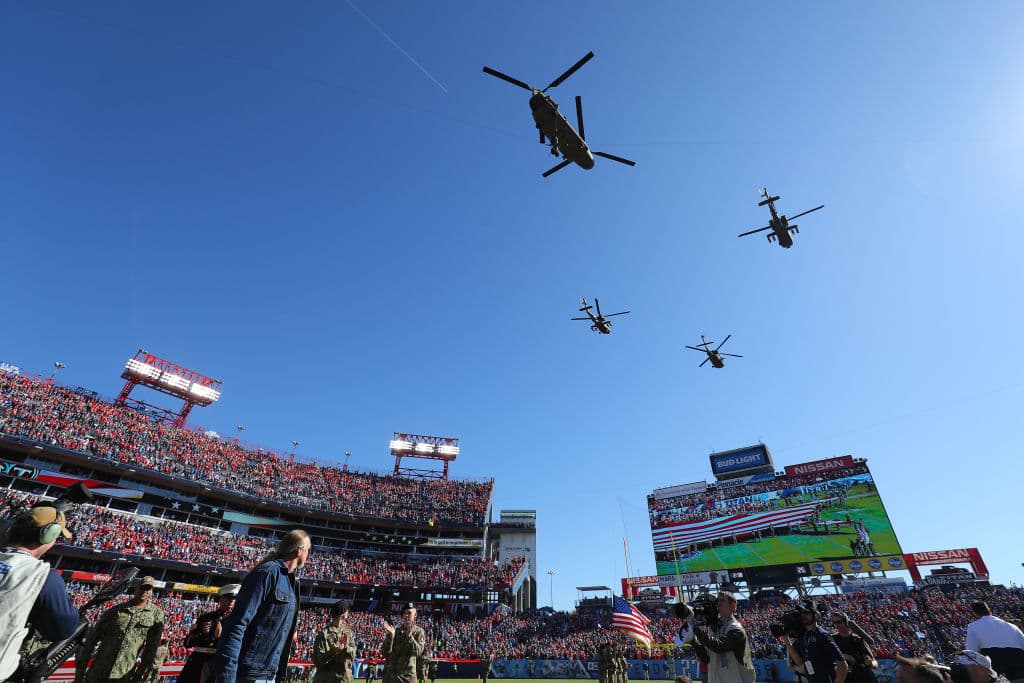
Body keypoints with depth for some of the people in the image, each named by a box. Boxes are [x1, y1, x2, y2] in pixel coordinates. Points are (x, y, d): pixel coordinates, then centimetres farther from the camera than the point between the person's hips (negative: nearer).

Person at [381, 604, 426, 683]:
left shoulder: (419, 632, 0)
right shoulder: (395, 631, 6)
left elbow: (418, 652, -14)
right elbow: (384, 653, -1)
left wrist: (409, 636, -26)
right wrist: (390, 635, -16)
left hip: (408, 676, -2)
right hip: (390, 673, 2)